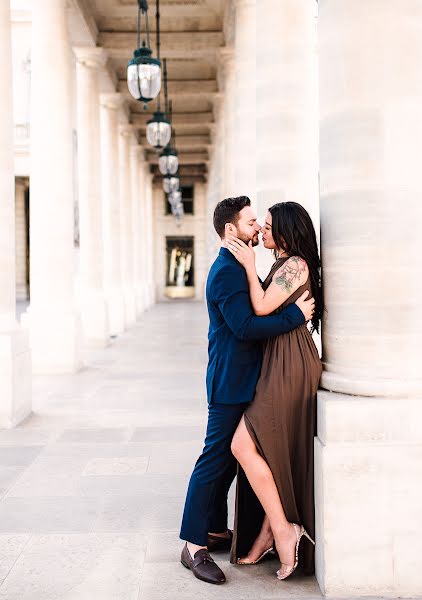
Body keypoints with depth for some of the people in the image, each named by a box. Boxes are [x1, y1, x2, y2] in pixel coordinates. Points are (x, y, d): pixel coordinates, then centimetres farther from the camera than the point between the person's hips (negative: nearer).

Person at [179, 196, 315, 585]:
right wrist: (296, 315, -21)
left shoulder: (236, 268, 16)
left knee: (228, 457, 16)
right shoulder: (227, 272, -18)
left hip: (241, 381, 11)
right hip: (231, 382, -11)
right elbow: (245, 326, -25)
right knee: (216, 459, -6)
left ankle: (216, 530, 28)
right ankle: (194, 546, 2)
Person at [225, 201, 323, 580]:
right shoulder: (284, 266, 18)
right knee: (275, 452, 11)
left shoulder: (296, 264, -12)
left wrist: (249, 264, -10)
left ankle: (282, 529, -8)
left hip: (290, 367, -10)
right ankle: (267, 535, 18)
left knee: (245, 446, -16)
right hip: (279, 364, 10)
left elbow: (262, 308, -19)